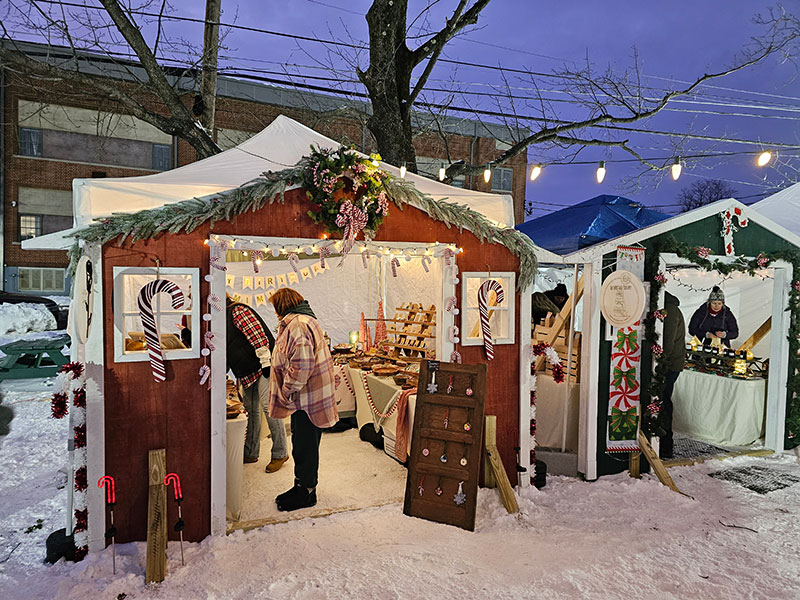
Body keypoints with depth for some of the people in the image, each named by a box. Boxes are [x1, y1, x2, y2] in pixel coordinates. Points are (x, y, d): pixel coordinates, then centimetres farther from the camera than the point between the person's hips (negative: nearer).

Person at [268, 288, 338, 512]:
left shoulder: (298, 325, -18)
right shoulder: (304, 320, 17)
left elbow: (301, 365, -27)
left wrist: (287, 393, -17)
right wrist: (287, 392, 20)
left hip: (308, 398, -11)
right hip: (304, 397, 11)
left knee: (305, 445, 3)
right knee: (302, 444, 19)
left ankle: (306, 493, 16)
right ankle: (302, 486, 31)